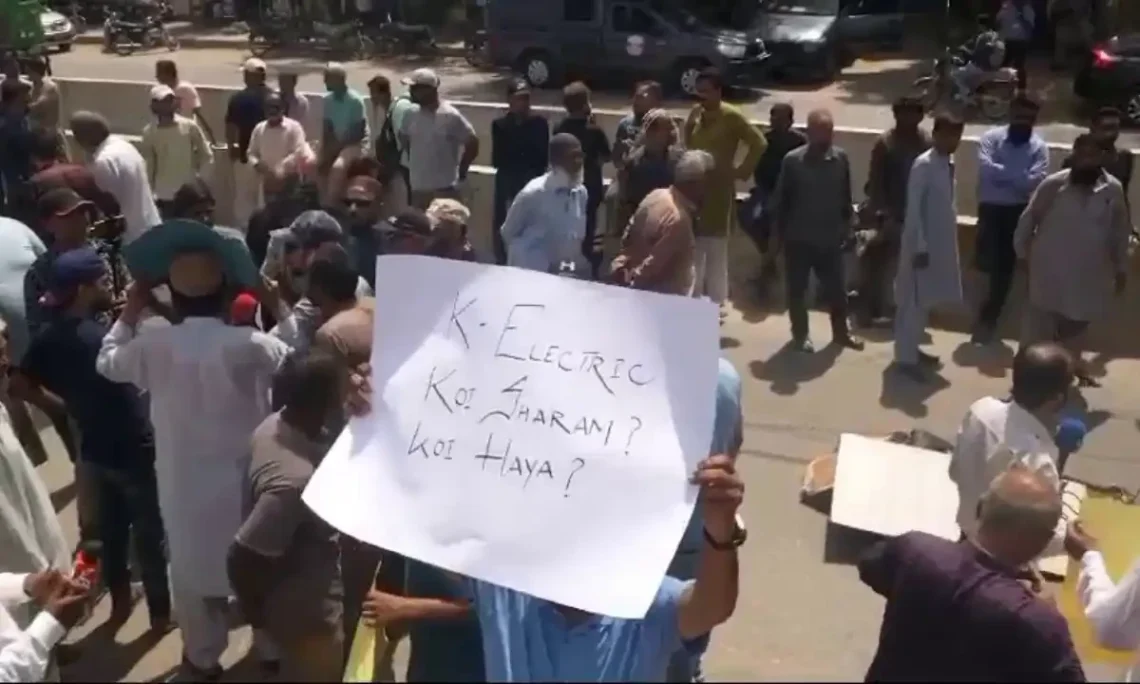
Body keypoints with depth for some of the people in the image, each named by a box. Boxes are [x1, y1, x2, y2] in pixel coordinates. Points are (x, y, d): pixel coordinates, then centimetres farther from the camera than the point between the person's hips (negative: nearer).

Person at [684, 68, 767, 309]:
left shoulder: (732, 116, -12)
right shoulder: (695, 113, 6)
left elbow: (759, 144, -15)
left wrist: (741, 171, -11)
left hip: (718, 191, -6)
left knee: (716, 250, 3)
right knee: (694, 248, 13)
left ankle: (716, 303, 12)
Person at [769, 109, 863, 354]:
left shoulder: (841, 159, -1)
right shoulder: (793, 160, -10)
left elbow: (846, 197, 7)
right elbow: (781, 199, -5)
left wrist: (845, 227, 7)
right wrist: (781, 232, -4)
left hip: (830, 238, 3)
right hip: (799, 238, -2)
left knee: (836, 288, 11)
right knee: (797, 289, 8)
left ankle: (841, 332, 27)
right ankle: (800, 335, 22)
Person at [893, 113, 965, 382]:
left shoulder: (949, 164, 9)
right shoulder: (924, 165, -16)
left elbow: (946, 205, 14)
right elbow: (913, 208, -18)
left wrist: (949, 242, 13)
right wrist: (920, 246, -19)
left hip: (941, 243, 8)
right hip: (921, 243, -8)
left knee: (926, 300, 15)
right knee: (914, 301, -2)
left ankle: (912, 348, 27)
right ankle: (905, 356, 6)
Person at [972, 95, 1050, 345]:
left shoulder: (1039, 147, 0)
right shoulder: (991, 137, -1)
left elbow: (1034, 181, -14)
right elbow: (985, 169, -17)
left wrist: (1002, 173, -15)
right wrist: (1017, 176, -13)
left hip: (1019, 212, 1)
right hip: (991, 208, -1)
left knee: (1004, 269, 3)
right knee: (988, 262, -7)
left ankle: (988, 318, 18)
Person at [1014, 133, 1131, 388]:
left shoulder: (1113, 190, -4)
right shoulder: (1054, 184, -10)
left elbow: (1120, 231, 6)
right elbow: (1028, 219, -1)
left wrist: (1121, 268, 10)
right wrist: (1022, 251, 4)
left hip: (1089, 273, 3)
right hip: (1050, 269, -2)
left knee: (1077, 321, 17)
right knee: (1040, 322, 4)